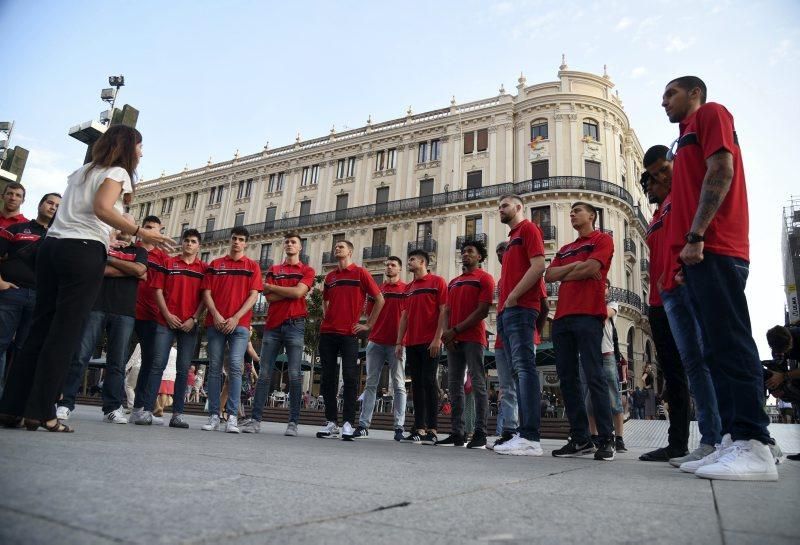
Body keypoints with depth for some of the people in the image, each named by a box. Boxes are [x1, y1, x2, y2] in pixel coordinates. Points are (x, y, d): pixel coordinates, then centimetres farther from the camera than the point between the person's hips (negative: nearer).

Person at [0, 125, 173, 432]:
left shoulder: (81, 171, 26)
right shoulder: (117, 172, 1)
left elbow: (72, 210, 18)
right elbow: (102, 208, -16)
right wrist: (141, 233, -18)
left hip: (51, 245, 8)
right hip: (84, 251, -7)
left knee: (40, 329, 8)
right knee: (65, 334, -6)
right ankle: (41, 412, -5)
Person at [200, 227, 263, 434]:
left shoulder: (252, 266, 9)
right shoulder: (215, 265, 14)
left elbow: (253, 296, 1)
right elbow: (207, 293, 8)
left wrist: (235, 318, -10)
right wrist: (216, 315, -8)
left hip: (240, 324, -2)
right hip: (215, 323, 2)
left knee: (235, 367, -11)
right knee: (214, 368, 2)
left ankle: (232, 416, -9)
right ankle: (214, 416, 7)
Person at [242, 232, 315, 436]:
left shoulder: (307, 271, 9)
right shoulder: (273, 270, 17)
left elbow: (298, 292, -9)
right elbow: (269, 297, 2)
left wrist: (271, 286, 0)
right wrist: (291, 292, -6)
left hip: (295, 325, -3)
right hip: (272, 325, 3)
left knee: (294, 375, -4)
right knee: (264, 374, 1)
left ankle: (293, 422, 0)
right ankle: (255, 419, 4)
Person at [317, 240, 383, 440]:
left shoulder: (360, 273, 2)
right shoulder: (330, 276, 16)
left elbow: (380, 299, 0)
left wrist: (369, 325, -2)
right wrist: (326, 319, 15)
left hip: (349, 333, -5)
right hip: (327, 333, 5)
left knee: (350, 377, -6)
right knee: (328, 378, 5)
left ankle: (348, 423, -2)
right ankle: (331, 422, 12)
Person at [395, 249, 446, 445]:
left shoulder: (437, 282, 0)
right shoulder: (408, 287, 19)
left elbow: (443, 311, -7)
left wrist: (437, 338, -16)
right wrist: (399, 342, 10)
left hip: (430, 342, -6)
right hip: (411, 343, 6)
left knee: (429, 382, -7)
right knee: (417, 384, 6)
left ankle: (432, 430, -3)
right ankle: (419, 428, 11)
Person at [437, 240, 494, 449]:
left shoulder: (484, 278, 1)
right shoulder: (453, 282, 22)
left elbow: (482, 311, -9)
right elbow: (447, 310, 17)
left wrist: (456, 330, -12)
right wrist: (445, 332, -3)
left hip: (473, 339, -7)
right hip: (453, 340, 7)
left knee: (477, 384, -7)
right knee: (454, 385, 6)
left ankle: (480, 434, -5)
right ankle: (457, 433, 10)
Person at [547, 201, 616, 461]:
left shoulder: (602, 239, 8)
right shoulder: (565, 249, 27)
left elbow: (591, 268, -8)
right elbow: (550, 275, 13)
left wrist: (564, 274, 7)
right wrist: (576, 266, -1)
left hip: (588, 315, -7)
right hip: (563, 316, 7)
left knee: (594, 376, -10)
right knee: (567, 378, 3)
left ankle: (607, 440, -4)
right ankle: (580, 439, 8)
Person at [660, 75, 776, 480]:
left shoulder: (710, 113, 7)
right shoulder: (689, 137, 31)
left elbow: (720, 171, -10)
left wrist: (695, 237, -17)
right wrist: (684, 258, 15)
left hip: (712, 249, -9)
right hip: (698, 255, 9)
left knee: (730, 343, -14)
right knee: (717, 348, 4)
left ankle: (754, 448, -14)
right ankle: (733, 440, 6)